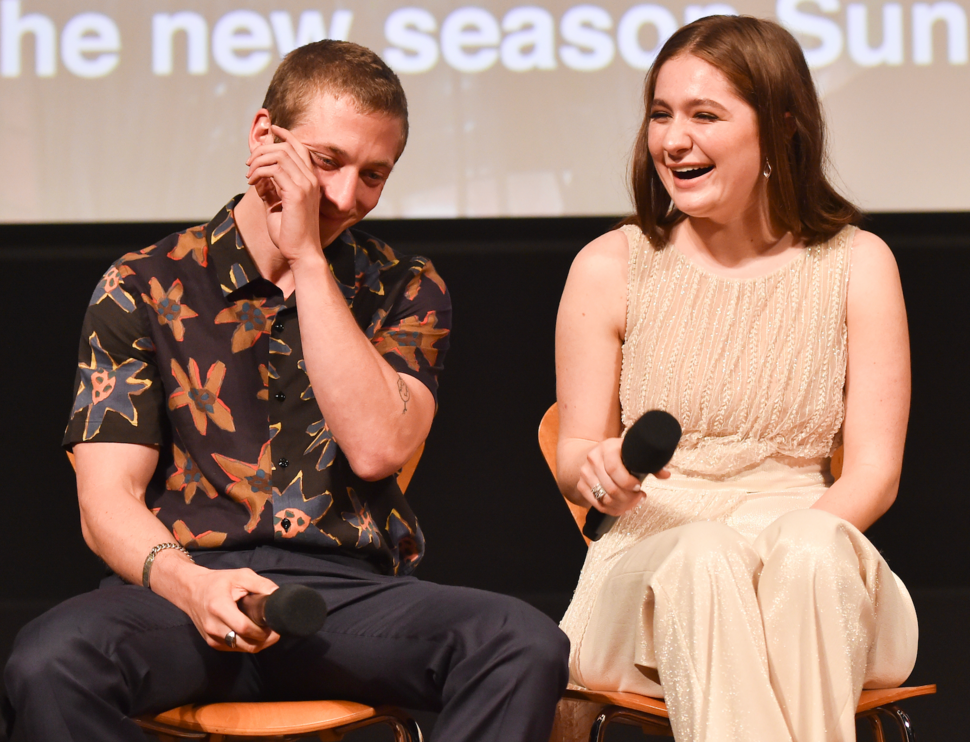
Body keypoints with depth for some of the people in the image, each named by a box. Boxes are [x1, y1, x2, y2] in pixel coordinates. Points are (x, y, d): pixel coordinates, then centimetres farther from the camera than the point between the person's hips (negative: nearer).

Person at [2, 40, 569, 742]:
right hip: (186, 585, -1)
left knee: (527, 646, -29)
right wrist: (188, 583, -23)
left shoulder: (406, 290, 13)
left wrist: (309, 260, -6)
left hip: (350, 589, 2)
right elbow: (108, 501, -1)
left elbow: (376, 447, -7)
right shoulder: (144, 288, 8)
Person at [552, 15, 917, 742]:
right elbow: (575, 457, 10)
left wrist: (788, 550, -17)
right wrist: (602, 472, -15)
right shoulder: (610, 268, 6)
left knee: (811, 546, -36)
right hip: (647, 565, 0)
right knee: (701, 555, -36)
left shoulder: (857, 265, 6)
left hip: (815, 585, 0)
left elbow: (874, 471, 3)